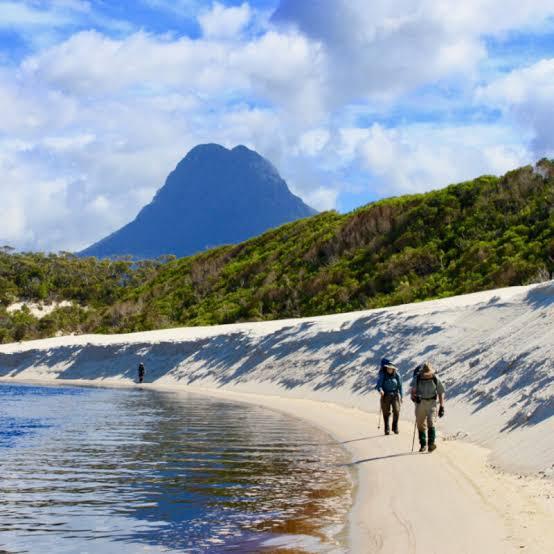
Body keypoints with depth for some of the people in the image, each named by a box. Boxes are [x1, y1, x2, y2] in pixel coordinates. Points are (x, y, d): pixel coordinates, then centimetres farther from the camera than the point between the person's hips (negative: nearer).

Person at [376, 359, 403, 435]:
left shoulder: (396, 375, 1)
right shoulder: (382, 375, -5)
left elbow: (400, 386, 9)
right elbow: (378, 384, -11)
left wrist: (400, 396, 11)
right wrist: (380, 390, -33)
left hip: (395, 395, 1)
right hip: (385, 395, -1)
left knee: (396, 411, -9)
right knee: (386, 412, 2)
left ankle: (395, 427, 11)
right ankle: (387, 429, 12)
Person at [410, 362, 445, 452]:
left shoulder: (435, 379, -3)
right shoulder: (417, 379, -4)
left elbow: (441, 393, 3)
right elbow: (412, 390, -7)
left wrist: (442, 407, 0)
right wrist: (414, 397, -29)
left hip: (431, 403, -1)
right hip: (420, 402, 1)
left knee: (431, 422, -17)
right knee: (420, 424, 4)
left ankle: (431, 443, -20)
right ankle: (423, 444, 13)